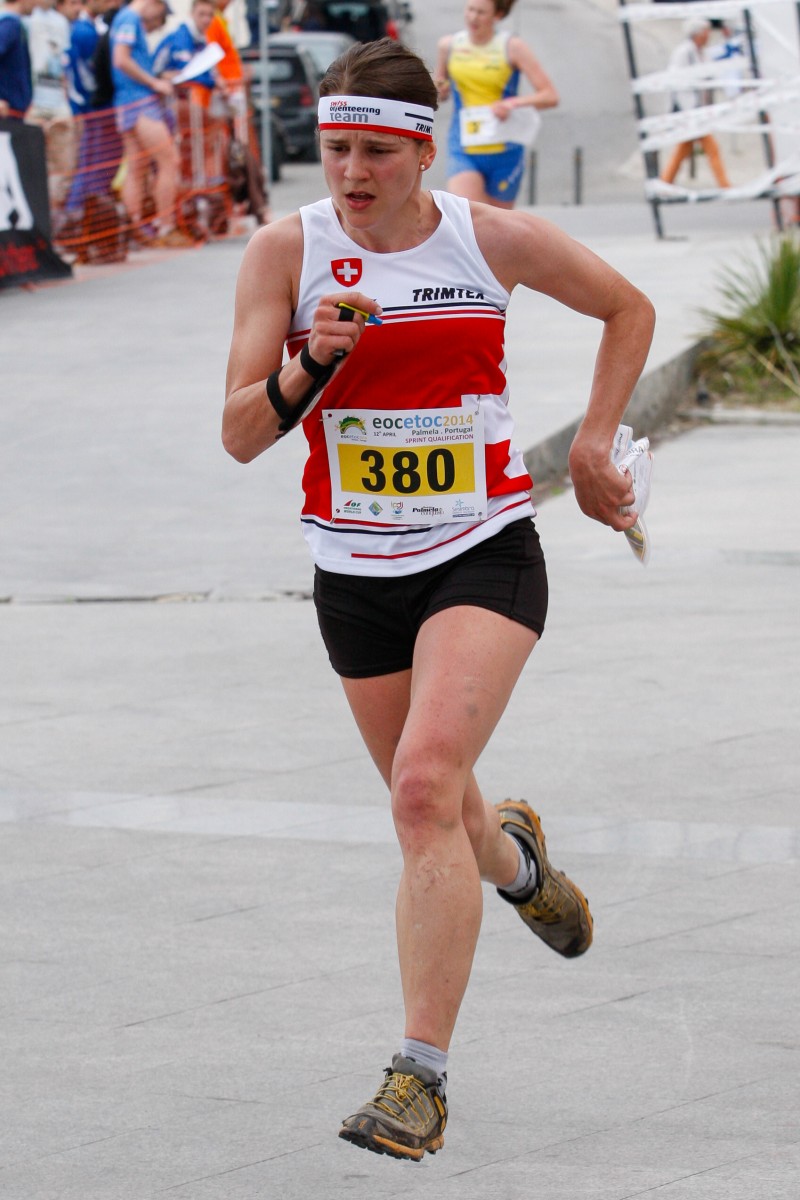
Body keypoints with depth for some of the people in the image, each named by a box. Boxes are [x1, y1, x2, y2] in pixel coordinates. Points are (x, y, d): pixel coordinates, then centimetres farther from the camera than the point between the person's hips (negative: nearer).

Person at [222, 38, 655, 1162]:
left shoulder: (495, 239, -7)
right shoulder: (287, 250, -7)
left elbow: (629, 309, 12)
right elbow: (241, 434, -8)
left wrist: (592, 445, 7)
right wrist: (308, 368, -26)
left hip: (484, 559, -3)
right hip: (357, 574, 3)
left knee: (426, 786, -23)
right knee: (442, 828, 15)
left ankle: (422, 1078, -20)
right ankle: (515, 859, 55)